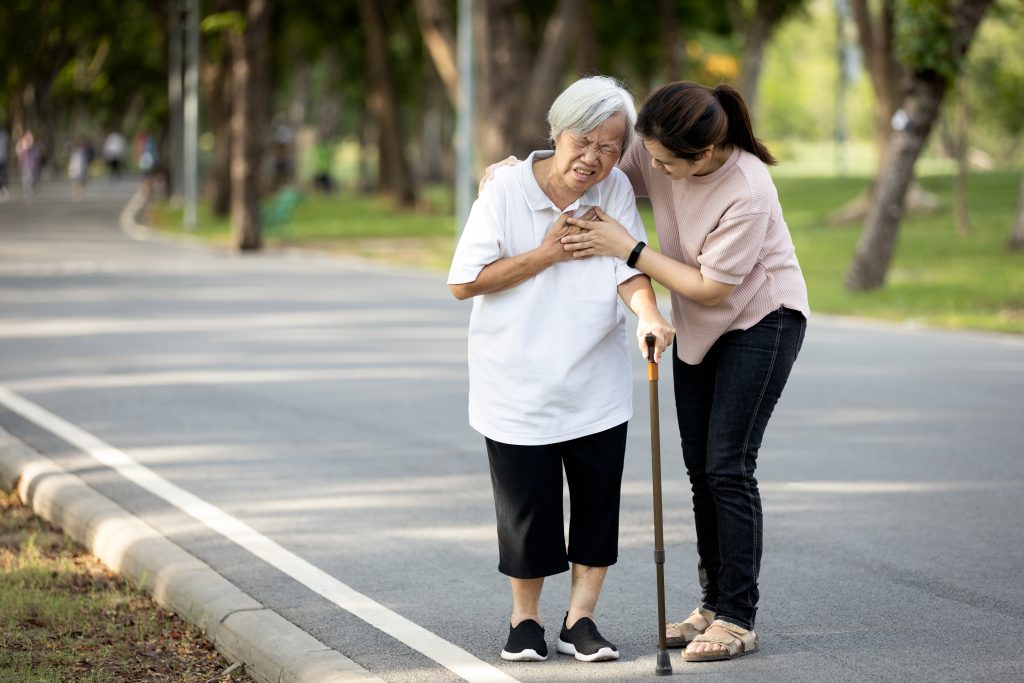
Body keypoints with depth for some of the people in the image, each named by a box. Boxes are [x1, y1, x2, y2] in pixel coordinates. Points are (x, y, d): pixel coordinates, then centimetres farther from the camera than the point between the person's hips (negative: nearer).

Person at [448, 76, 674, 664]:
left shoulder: (615, 191, -6)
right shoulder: (505, 190, -13)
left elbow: (631, 270, -15)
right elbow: (464, 283, -13)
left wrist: (649, 315, -36)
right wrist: (547, 254, -17)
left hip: (597, 386, 2)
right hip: (518, 383, -2)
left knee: (598, 503, 5)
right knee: (527, 505, 6)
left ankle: (581, 617, 20)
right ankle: (525, 617, 25)